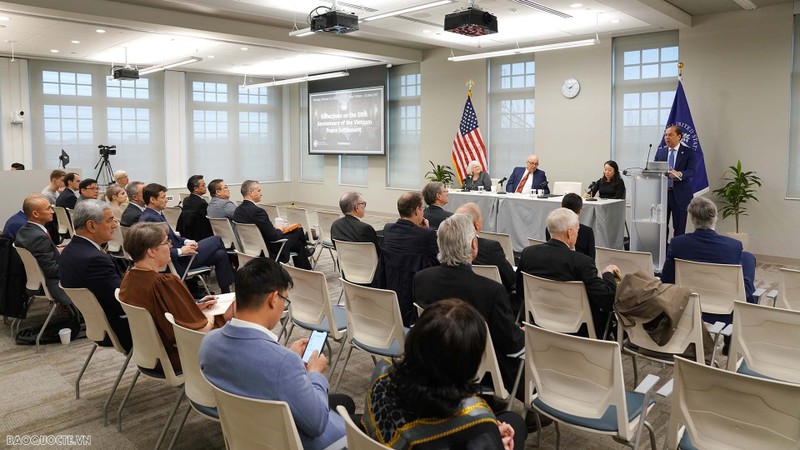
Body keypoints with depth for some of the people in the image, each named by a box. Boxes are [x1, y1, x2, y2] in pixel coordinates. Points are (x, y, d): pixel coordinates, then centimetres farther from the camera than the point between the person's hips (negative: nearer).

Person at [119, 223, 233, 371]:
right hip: (173, 358, -8)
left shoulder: (128, 279, -5)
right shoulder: (164, 283, -31)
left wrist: (196, 306, 5)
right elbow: (200, 330, -25)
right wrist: (213, 317, -5)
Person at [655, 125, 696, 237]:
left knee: (679, 227, 2)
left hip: (680, 194, -3)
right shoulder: (660, 151, 11)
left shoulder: (688, 152, -1)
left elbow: (691, 171, -12)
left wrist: (679, 174, -33)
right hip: (662, 192, 3)